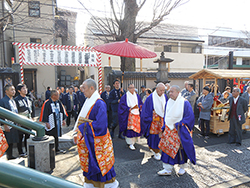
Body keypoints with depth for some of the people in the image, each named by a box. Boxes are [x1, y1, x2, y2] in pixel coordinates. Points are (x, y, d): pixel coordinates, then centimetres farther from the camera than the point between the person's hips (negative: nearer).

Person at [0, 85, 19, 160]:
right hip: (7, 126, -8)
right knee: (8, 142, 1)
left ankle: (10, 155, 26)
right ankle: (9, 156, 13)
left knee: (12, 141, 15)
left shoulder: (13, 101, 12)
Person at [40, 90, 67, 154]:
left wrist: (63, 120, 12)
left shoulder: (58, 102, 6)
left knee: (56, 136, 16)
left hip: (58, 122, 6)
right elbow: (44, 113, -13)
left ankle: (56, 149, 28)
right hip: (51, 124, -6)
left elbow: (62, 110, 13)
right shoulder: (47, 103, -13)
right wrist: (46, 123, -16)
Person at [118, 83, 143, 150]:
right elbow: (122, 105, -5)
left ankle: (134, 140, 24)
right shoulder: (125, 96, -3)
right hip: (128, 115, -4)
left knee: (137, 128, 4)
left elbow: (141, 104, 14)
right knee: (130, 129, -7)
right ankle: (131, 143, 3)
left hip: (137, 114, 4)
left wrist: (138, 107, -7)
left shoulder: (137, 96, 11)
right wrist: (129, 109, -15)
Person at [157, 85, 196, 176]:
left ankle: (182, 167, 31)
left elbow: (190, 117, -12)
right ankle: (167, 169, 15)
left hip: (180, 131, -4)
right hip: (169, 130, 5)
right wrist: (164, 128, 7)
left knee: (181, 149, 9)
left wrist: (179, 125, -15)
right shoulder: (168, 102, 4)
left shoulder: (184, 103, -13)